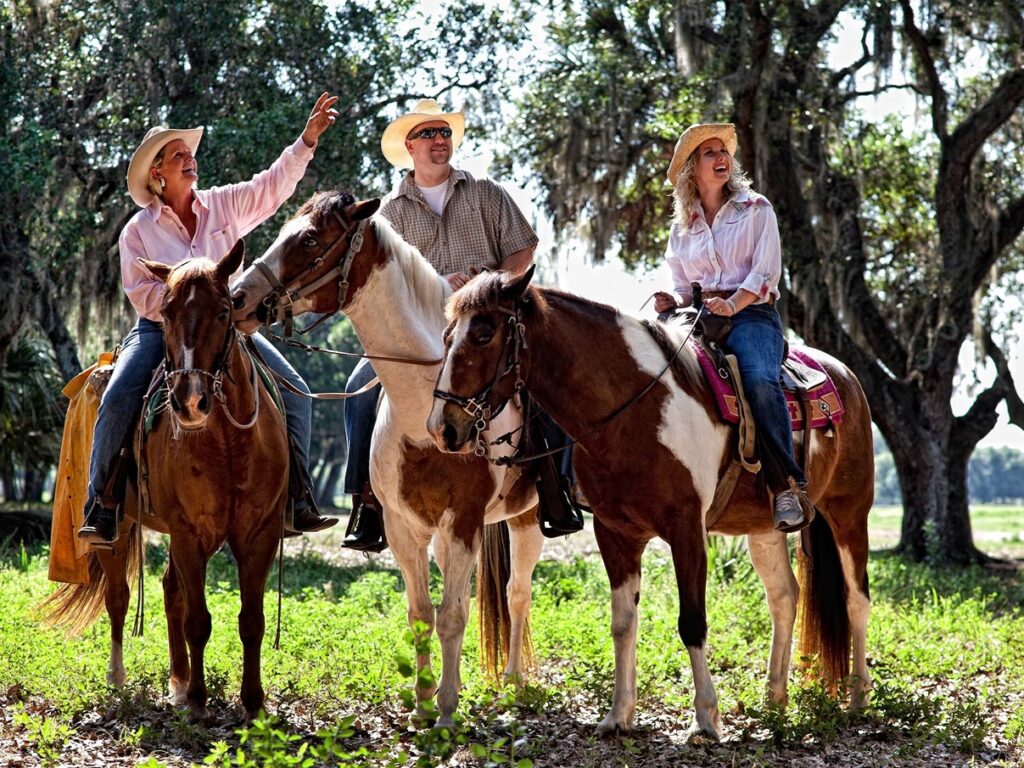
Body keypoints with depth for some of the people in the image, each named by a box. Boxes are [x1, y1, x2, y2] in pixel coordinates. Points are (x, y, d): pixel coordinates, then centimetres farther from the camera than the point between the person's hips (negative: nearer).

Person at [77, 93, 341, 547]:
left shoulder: (226, 205, 5)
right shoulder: (139, 230, 0)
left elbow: (275, 184, -4)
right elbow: (142, 293, -5)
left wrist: (308, 139, -16)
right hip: (160, 327, -2)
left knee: (294, 393, -12)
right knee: (118, 400, -26)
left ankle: (298, 500, -8)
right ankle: (101, 508, -19)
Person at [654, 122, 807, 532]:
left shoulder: (756, 209, 9)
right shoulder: (682, 227, 20)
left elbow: (766, 271, -2)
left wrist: (732, 304, -19)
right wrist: (673, 301, -4)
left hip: (752, 314, -4)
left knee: (760, 380, -36)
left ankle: (786, 486, -34)